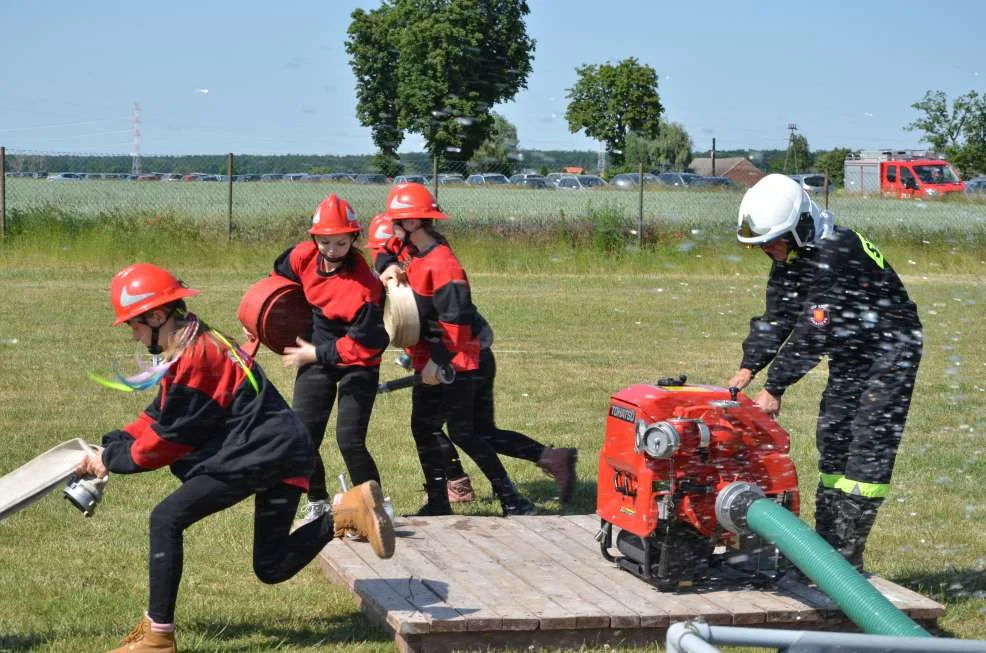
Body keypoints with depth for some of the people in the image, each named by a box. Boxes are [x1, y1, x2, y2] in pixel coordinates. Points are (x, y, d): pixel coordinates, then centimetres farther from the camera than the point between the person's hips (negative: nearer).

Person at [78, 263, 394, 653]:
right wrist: (114, 444, 8)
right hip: (281, 450, 10)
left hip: (264, 453, -10)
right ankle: (348, 512, 0)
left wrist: (114, 459, 1)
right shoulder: (194, 346, 15)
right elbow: (160, 416, 19)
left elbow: (170, 437, -12)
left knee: (166, 519, -9)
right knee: (272, 567, 11)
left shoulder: (194, 359, -16)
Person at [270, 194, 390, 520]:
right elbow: (279, 276, 12)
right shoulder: (304, 256, -12)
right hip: (317, 358, 6)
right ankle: (318, 504, 23)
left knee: (349, 441, -13)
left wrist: (315, 354, -18)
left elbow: (363, 344, -26)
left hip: (357, 366, -6)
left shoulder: (363, 287, -30)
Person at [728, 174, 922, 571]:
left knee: (869, 448, -12)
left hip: (890, 350, -9)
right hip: (849, 355, 9)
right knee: (832, 440, 9)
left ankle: (848, 556, -13)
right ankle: (827, 543, 15)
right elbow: (776, 318, 0)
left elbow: (813, 331, -31)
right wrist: (749, 366, -14)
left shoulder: (838, 253, -30)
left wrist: (775, 388, -29)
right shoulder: (788, 257, -2)